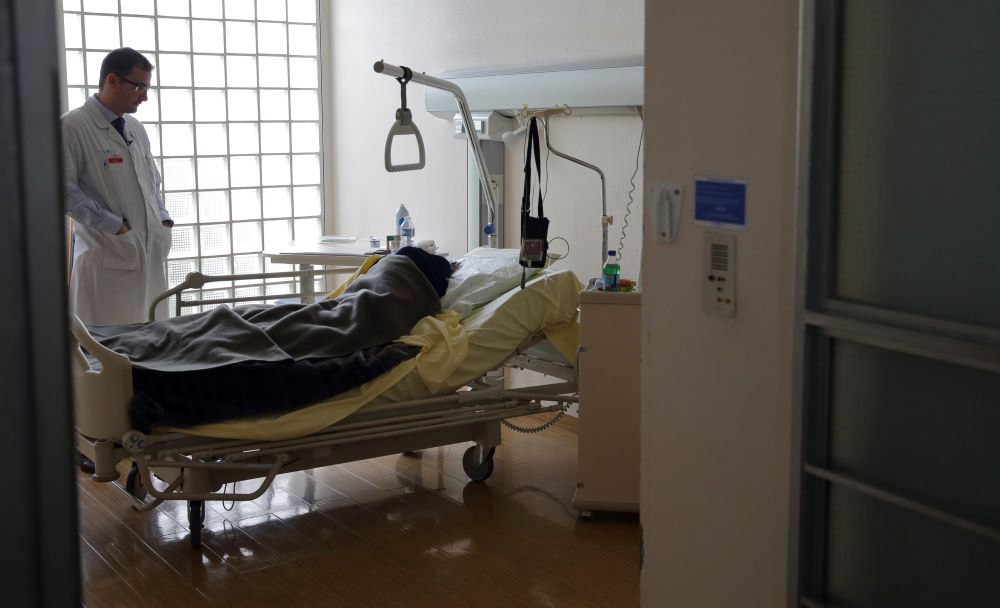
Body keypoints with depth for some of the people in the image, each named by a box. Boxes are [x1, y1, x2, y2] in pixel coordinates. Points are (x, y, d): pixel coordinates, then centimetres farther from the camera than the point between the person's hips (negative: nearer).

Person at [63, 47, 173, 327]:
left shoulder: (135, 128, 15)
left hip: (150, 252, 7)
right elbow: (64, 190, -12)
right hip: (107, 257, -7)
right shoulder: (73, 126, -7)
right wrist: (114, 225, -15)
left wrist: (163, 220, 7)